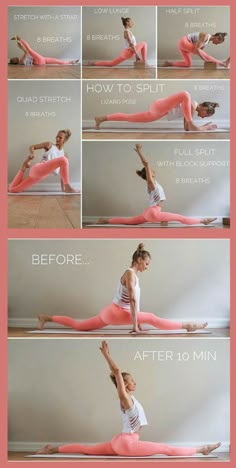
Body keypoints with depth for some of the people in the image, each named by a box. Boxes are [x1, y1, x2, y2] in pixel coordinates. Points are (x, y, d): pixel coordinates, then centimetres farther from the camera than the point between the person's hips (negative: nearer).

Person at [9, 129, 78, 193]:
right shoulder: (49, 145, 13)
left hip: (42, 175, 4)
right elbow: (32, 147, 16)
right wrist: (32, 154, -8)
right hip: (38, 169, -3)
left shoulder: (64, 155, 20)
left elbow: (63, 173, 19)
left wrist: (63, 189, 12)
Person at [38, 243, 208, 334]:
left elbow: (135, 301, 14)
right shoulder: (130, 273, -14)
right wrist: (135, 325, -21)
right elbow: (132, 300, -19)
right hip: (114, 312, -9)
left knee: (79, 325, 12)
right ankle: (187, 326, -20)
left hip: (112, 313, 9)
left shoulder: (134, 274, 14)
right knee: (151, 318, -17)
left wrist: (137, 323, 13)